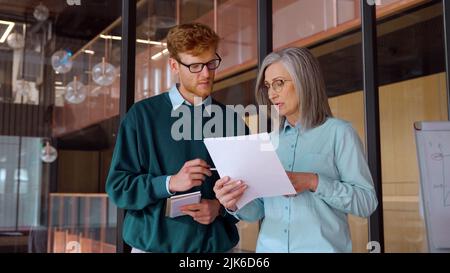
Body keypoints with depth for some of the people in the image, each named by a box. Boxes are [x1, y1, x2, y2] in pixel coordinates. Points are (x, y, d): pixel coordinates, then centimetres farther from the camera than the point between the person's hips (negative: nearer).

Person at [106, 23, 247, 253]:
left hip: (217, 245, 2)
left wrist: (220, 207, -14)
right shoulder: (143, 115, -4)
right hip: (152, 244, -1)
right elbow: (118, 187, -6)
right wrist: (169, 183, -19)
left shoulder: (231, 120, 2)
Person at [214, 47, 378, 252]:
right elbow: (258, 209, 5)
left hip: (322, 247, -3)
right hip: (270, 247, 4)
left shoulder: (339, 132, -5)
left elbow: (367, 201, -10)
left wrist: (313, 183, -20)